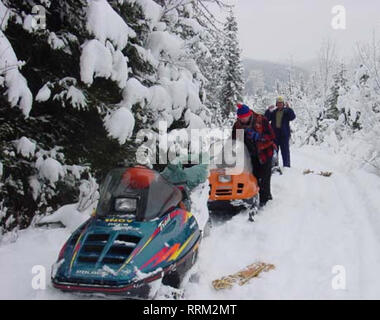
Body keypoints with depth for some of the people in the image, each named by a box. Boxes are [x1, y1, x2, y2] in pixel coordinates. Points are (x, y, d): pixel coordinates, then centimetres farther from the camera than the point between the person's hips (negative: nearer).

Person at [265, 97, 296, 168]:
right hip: (274, 134, 3)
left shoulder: (286, 111, 3)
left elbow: (292, 117, -14)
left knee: (285, 150, 0)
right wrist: (268, 110, -12)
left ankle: (286, 165, 5)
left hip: (284, 134, -3)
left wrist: (288, 108, -22)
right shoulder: (273, 112, 11)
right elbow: (267, 118, 2)